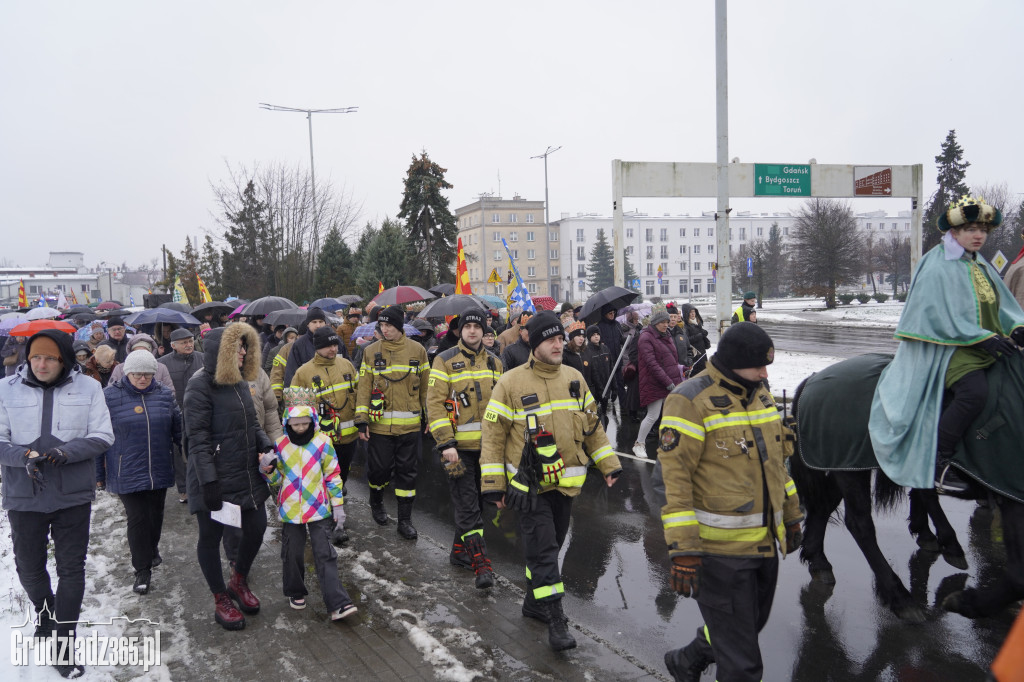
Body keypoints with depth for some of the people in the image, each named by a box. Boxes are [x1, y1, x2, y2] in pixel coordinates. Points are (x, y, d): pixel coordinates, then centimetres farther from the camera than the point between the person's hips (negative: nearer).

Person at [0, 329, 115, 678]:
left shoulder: (88, 388, -3)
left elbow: (103, 436, -5)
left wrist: (66, 452, -21)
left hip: (73, 494, -1)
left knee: (72, 567, 4)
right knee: (29, 566, 15)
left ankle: (64, 640, 17)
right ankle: (45, 613, 44)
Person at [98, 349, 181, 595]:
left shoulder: (164, 394, 3)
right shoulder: (109, 396, -6)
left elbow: (178, 429, 13)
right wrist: (98, 472, 1)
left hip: (159, 471, 3)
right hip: (127, 473, -3)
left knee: (156, 514, 16)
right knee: (137, 518, -4)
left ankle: (152, 548, 41)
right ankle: (142, 570, 8)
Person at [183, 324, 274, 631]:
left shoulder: (240, 381, 11)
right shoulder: (200, 385, -14)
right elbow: (198, 438, -18)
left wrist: (265, 444, 1)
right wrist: (209, 481, -21)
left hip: (247, 474, 8)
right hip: (215, 478, -7)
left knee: (256, 527, 10)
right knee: (211, 536, 7)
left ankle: (239, 581, 35)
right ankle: (221, 600, 24)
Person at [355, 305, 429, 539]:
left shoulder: (417, 350, 2)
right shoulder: (371, 351, 1)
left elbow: (425, 386, 9)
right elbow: (364, 387, 1)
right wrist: (361, 421, -4)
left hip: (409, 424, 0)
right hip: (380, 423, 0)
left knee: (406, 471, 5)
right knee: (380, 467, 6)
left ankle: (405, 519, 16)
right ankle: (376, 503, 36)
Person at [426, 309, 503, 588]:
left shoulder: (494, 362, 11)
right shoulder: (445, 361, -5)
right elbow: (435, 403, -9)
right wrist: (445, 443, -16)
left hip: (487, 445, 5)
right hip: (458, 445, -5)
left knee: (473, 503, 14)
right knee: (467, 506, -5)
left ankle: (460, 552, 29)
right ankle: (481, 564, -3)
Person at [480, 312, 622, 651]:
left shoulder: (574, 378, 5)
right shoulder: (511, 383, -10)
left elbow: (592, 426, 14)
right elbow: (493, 436, -7)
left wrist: (608, 465, 11)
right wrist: (493, 485, -8)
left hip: (565, 481, 5)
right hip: (529, 484, -5)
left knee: (552, 544, 16)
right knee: (542, 549, -6)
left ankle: (534, 602, 34)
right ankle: (555, 618, 2)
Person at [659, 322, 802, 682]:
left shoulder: (761, 395, 9)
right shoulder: (691, 401, -16)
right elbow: (675, 477, -19)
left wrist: (791, 516, 23)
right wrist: (683, 550, -21)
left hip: (764, 542, 8)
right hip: (719, 548, -8)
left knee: (751, 624, 24)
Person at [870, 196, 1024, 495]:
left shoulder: (982, 266, 18)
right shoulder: (938, 267, -8)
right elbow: (942, 316, -15)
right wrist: (982, 337, -20)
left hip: (987, 346, 10)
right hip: (948, 347, -10)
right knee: (974, 391, -30)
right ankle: (939, 463, -22)